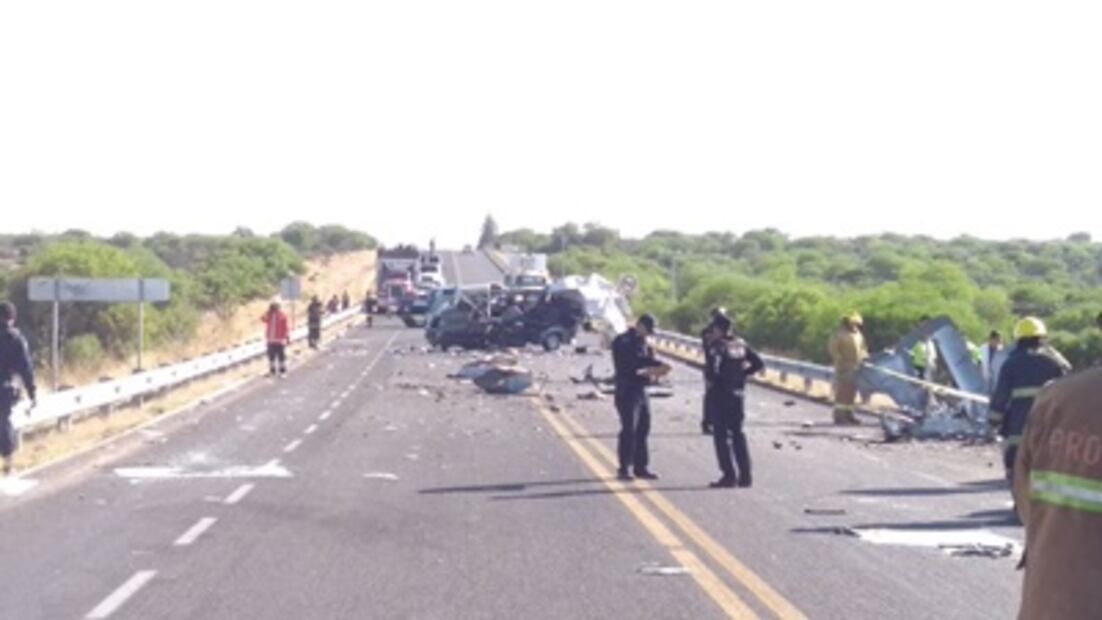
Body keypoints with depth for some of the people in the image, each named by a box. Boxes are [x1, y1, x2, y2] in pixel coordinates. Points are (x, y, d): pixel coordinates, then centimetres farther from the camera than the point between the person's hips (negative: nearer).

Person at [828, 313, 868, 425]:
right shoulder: (840, 334, -7)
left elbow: (863, 348, 26)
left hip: (856, 368, 8)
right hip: (844, 369, -8)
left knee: (852, 392, 9)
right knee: (842, 392, -10)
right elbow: (832, 349, -11)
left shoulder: (858, 335, 16)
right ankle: (839, 416, -11)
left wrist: (864, 357, 9)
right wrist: (841, 361, -15)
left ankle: (849, 415, 14)